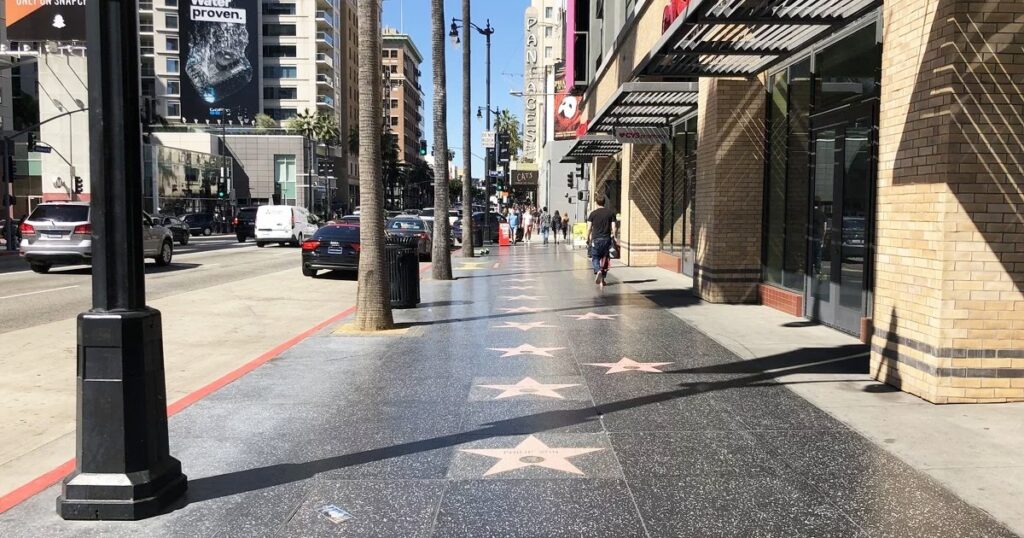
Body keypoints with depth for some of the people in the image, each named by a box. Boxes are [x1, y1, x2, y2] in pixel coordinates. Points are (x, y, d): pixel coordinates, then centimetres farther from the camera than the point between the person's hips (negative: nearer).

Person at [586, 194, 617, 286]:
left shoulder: (593, 214, -2)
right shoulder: (610, 213, 3)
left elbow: (589, 228, -3)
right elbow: (613, 228, 0)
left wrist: (587, 239, 8)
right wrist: (613, 237, 10)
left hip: (596, 239, -2)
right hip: (607, 239, 2)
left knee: (595, 258, 8)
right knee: (605, 259, 11)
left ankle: (598, 271, -21)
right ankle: (602, 279, 14)